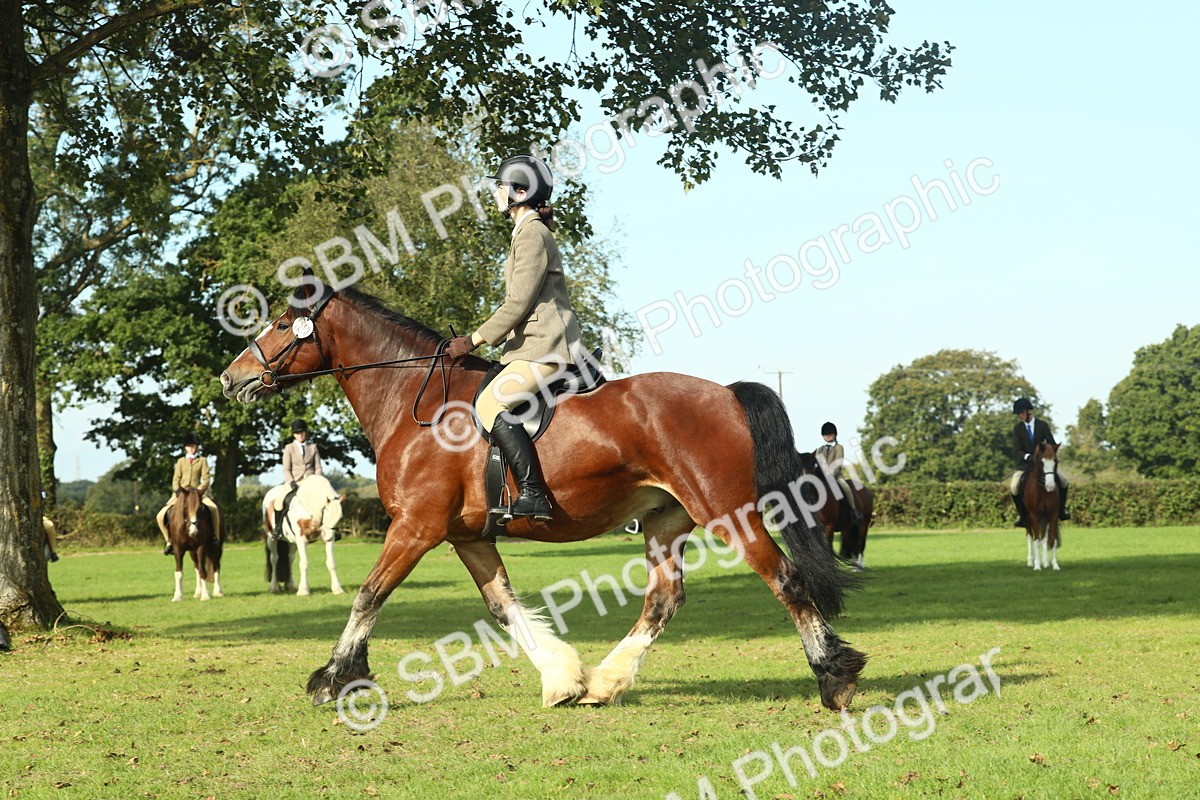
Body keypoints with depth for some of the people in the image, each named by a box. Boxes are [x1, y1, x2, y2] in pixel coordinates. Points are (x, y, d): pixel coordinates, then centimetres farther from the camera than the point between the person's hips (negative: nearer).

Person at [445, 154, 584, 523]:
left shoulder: (533, 234, -11)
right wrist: (483, 339, 18)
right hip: (535, 344, 11)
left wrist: (474, 340, -15)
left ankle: (533, 495, -30)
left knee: (490, 403, -24)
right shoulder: (527, 233, 21)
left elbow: (518, 303, -17)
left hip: (545, 347, -11)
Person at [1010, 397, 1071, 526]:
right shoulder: (1017, 429, -1)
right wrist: (1030, 457, -28)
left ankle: (1061, 509, 3)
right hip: (1025, 465, -1)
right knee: (1014, 486, -26)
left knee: (1063, 480, -18)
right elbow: (1017, 451, -9)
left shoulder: (1043, 425, 1)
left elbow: (1052, 445, -3)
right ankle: (1021, 515, -9)